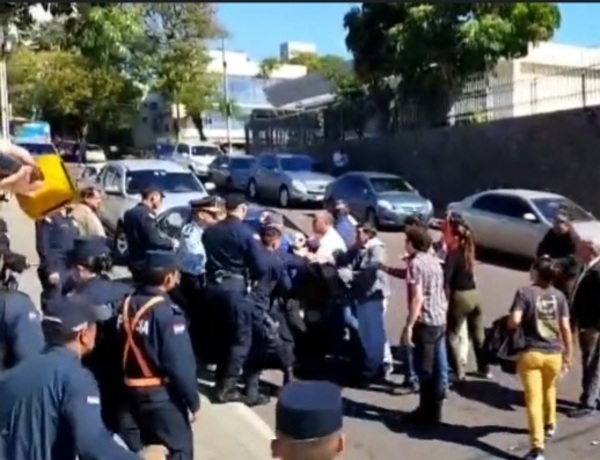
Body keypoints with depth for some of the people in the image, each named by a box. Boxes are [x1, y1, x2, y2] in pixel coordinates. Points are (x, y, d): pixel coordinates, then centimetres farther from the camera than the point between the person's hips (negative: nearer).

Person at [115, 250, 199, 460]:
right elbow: (180, 365, -20)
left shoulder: (127, 304, -1)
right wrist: (193, 401, -9)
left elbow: (121, 352, 6)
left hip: (133, 391, 8)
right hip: (163, 395, -8)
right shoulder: (167, 313, -22)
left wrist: (129, 382, 17)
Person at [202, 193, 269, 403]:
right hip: (235, 288, -7)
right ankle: (226, 388, 0)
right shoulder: (244, 232, -10)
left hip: (213, 286, 7)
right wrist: (251, 277, 6)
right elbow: (262, 267, -12)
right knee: (241, 339, 2)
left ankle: (221, 381, 25)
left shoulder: (209, 231, 10)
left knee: (223, 335, 19)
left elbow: (207, 257, 13)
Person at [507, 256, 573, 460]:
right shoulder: (559, 296, 2)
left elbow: (513, 322, -18)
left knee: (534, 400, -2)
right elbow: (566, 328, 0)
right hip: (554, 354, 4)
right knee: (549, 389, 31)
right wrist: (568, 355, 9)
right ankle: (550, 424, 51)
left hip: (531, 353, -4)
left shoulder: (524, 292, -8)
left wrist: (522, 322, 5)